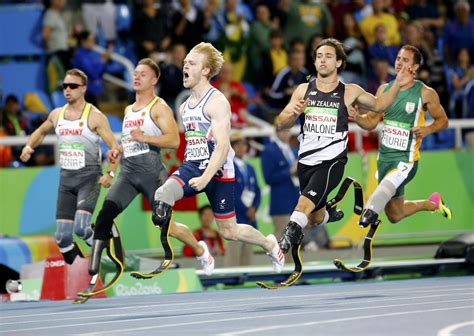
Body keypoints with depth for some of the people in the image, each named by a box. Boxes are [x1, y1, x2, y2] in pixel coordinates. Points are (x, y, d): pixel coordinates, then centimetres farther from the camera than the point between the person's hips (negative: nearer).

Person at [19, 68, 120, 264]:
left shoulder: (95, 116, -9)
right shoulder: (56, 114, 8)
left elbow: (114, 147, -10)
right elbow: (41, 131, 29)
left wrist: (110, 173, -23)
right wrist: (29, 146, 10)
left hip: (89, 176, -5)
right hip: (66, 178, 6)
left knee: (81, 228, -24)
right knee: (62, 237, 0)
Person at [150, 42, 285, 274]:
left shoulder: (217, 102, -11)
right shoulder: (185, 107, 14)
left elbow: (223, 147, -20)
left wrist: (205, 178, -29)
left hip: (217, 171, -6)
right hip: (192, 166, 6)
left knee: (228, 231, 4)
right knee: (161, 197, -25)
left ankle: (270, 244, 33)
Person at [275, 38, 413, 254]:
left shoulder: (349, 92, 1)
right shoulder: (303, 90, 5)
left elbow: (378, 105, 19)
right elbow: (281, 123, 3)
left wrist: (397, 84, 5)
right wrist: (294, 113, -19)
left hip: (332, 162, -3)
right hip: (306, 162, 4)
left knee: (305, 202, -28)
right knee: (315, 219, 16)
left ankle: (286, 241, -33)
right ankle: (331, 213, 51)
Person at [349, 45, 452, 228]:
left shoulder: (425, 93, -7)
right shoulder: (384, 89, 6)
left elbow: (443, 120, 4)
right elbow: (371, 121, 10)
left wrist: (428, 129, -18)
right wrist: (357, 118, -12)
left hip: (406, 158, -6)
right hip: (384, 156, 6)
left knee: (385, 189, -37)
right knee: (395, 215, 16)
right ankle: (431, 203, 39)